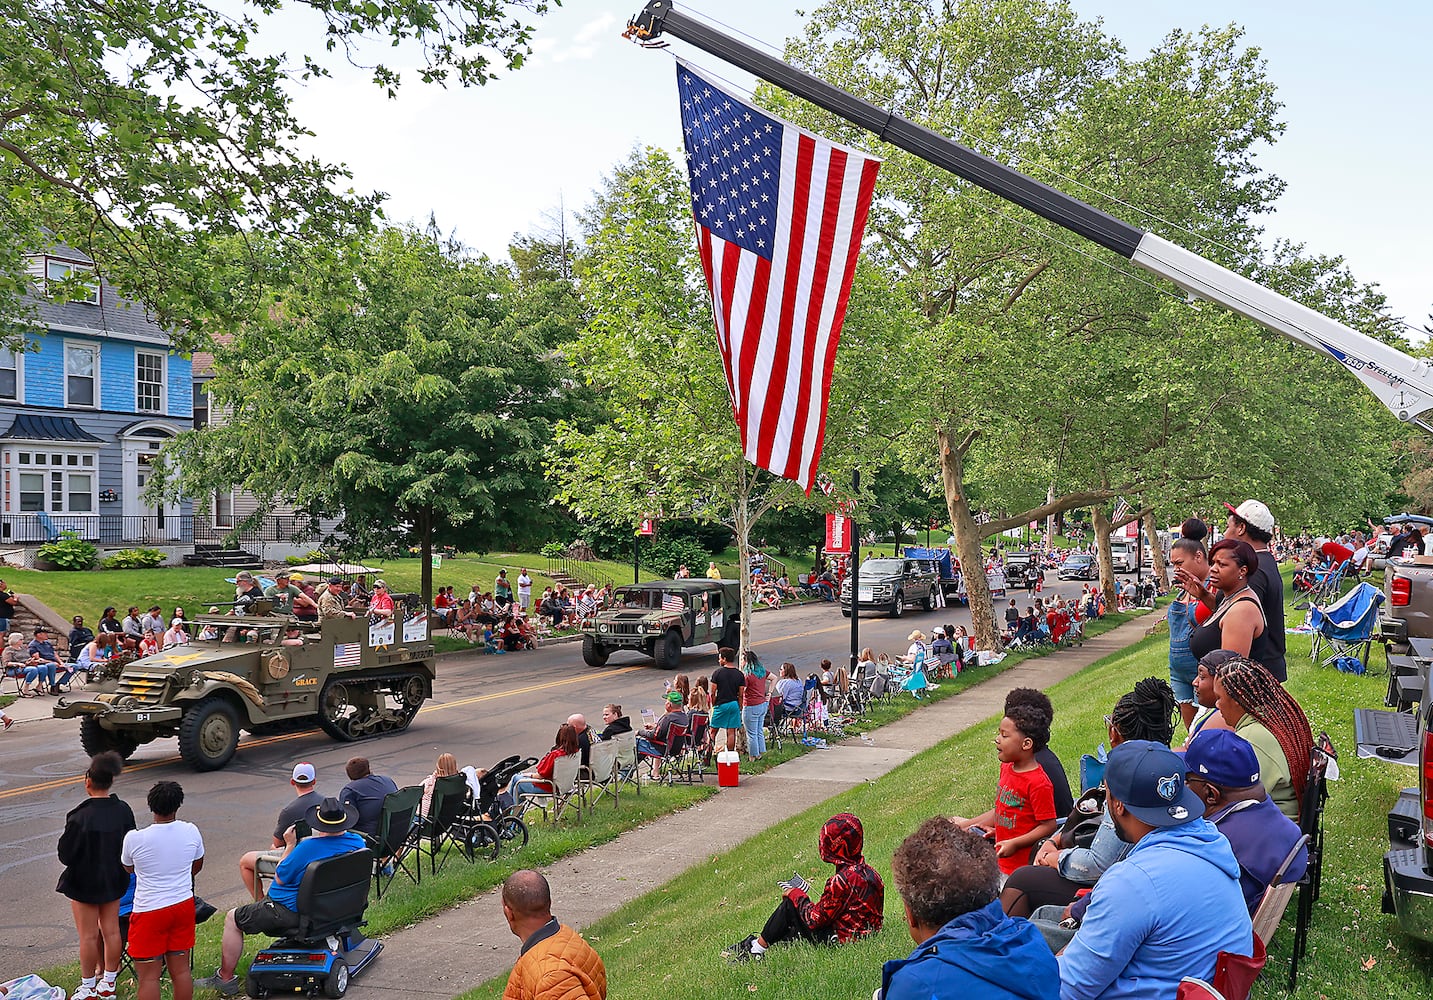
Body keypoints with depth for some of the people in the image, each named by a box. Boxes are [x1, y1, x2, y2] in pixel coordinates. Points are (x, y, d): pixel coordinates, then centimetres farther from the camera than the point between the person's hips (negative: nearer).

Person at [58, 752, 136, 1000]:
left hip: (84, 883, -5)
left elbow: (65, 855, -18)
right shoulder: (123, 810, -9)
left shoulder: (80, 817, -25)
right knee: (111, 931, 15)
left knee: (89, 936, 9)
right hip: (114, 880, 5)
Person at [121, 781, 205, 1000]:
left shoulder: (134, 838, -18)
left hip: (149, 911, -4)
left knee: (149, 976, 6)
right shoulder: (191, 832, -9)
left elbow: (128, 868, 4)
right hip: (184, 906, 4)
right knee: (181, 970, 15)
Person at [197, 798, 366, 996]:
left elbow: (280, 878, -13)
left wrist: (290, 845, -4)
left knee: (232, 919, 13)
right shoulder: (357, 842, -9)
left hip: (293, 911, -7)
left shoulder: (307, 848, -28)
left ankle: (225, 979, 22)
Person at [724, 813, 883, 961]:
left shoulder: (842, 880, -25)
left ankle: (758, 947, 13)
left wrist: (797, 894, -2)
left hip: (840, 939, -9)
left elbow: (816, 919, -19)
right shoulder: (868, 871, 3)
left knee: (790, 904, 0)